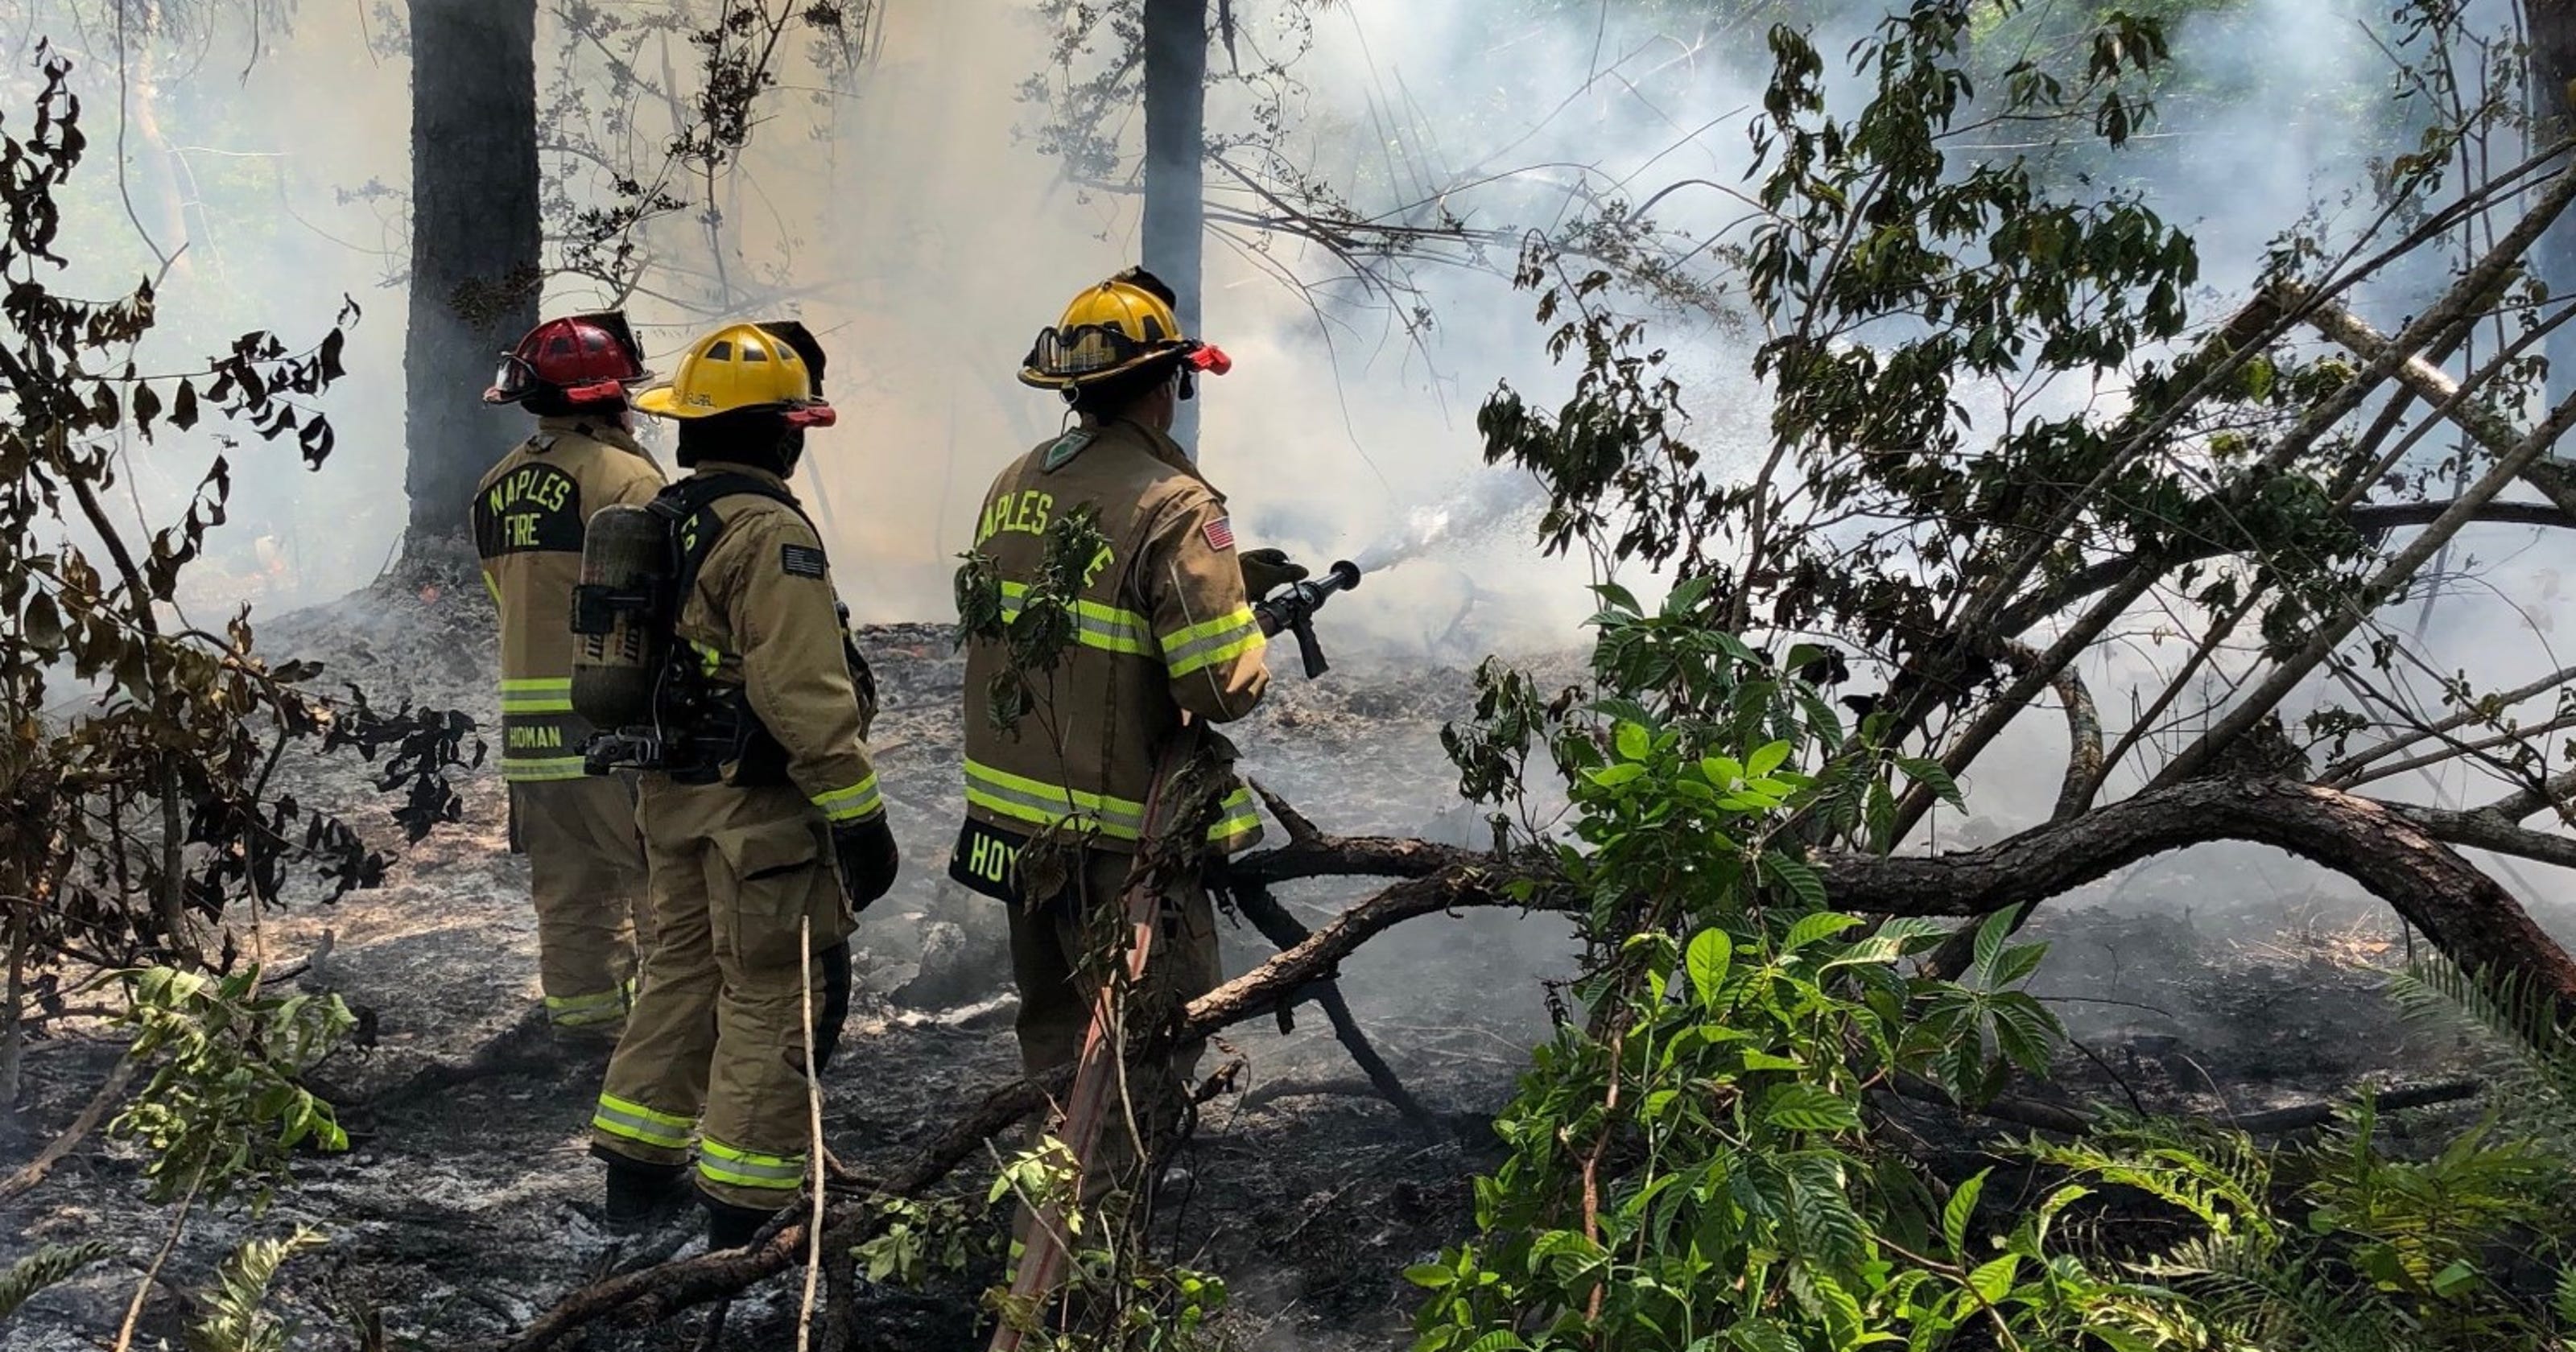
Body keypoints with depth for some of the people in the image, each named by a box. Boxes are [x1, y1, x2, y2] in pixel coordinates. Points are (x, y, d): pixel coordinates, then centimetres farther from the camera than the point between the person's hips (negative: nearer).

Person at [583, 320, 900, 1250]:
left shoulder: (666, 521, 11)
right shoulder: (771, 533, -18)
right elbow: (806, 695, -23)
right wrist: (857, 816, -20)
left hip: (674, 792, 9)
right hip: (760, 801, -9)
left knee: (684, 971, 19)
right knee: (777, 998, -2)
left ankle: (635, 1176, 27)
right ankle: (743, 1211, 1)